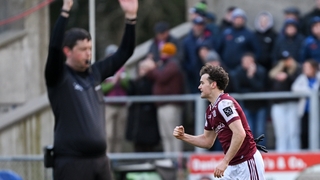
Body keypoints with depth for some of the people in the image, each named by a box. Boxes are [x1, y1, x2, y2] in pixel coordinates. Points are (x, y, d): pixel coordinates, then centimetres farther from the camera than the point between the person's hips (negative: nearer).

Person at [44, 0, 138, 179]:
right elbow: (54, 48, -23)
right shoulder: (59, 77, -6)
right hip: (71, 163, -7)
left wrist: (131, 17, 0)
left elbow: (124, 52, 12)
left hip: (100, 160, 7)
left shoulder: (95, 73, 11)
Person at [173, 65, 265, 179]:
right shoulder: (211, 110, 13)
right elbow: (207, 141, 22)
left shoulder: (224, 103, -16)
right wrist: (183, 136, 9)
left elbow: (240, 134, -26)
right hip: (233, 166, 10)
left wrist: (225, 162, -24)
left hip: (247, 163, -10)